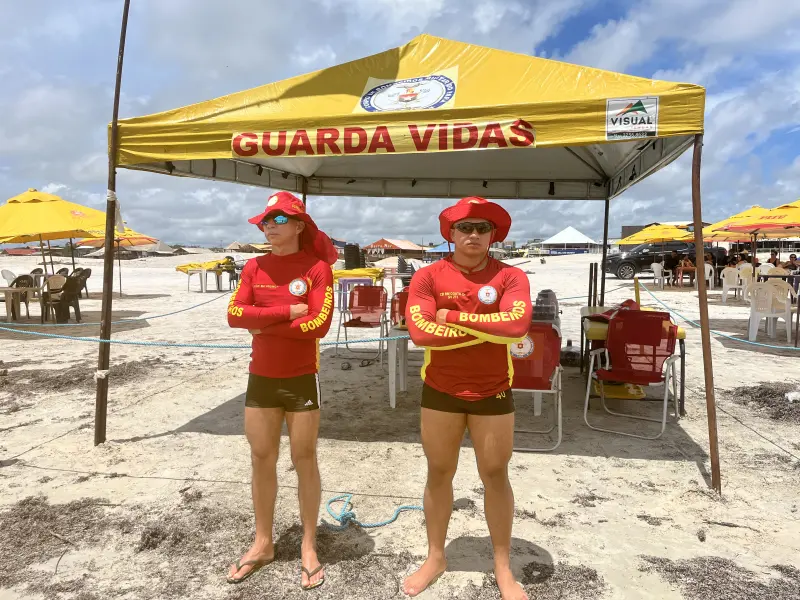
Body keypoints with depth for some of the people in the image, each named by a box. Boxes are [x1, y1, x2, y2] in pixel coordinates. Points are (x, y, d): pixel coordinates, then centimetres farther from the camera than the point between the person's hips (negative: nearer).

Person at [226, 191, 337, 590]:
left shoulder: (317, 268, -8)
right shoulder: (254, 267, 5)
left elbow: (319, 324, -19)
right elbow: (234, 315, -7)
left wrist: (264, 323, -11)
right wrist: (286, 311, -17)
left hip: (301, 379, -4)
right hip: (260, 378, 4)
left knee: (304, 460, 7)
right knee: (261, 459, 12)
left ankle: (309, 546, 23)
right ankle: (263, 543, 30)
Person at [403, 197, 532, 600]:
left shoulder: (510, 276, -7)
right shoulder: (428, 276, -6)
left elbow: (517, 325, -24)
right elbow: (420, 331, -20)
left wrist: (454, 316, -19)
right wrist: (488, 329, -17)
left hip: (492, 393, 0)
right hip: (440, 391, 1)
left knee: (495, 475, 11)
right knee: (439, 473, 14)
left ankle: (503, 567, 31)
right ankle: (435, 557, 34)